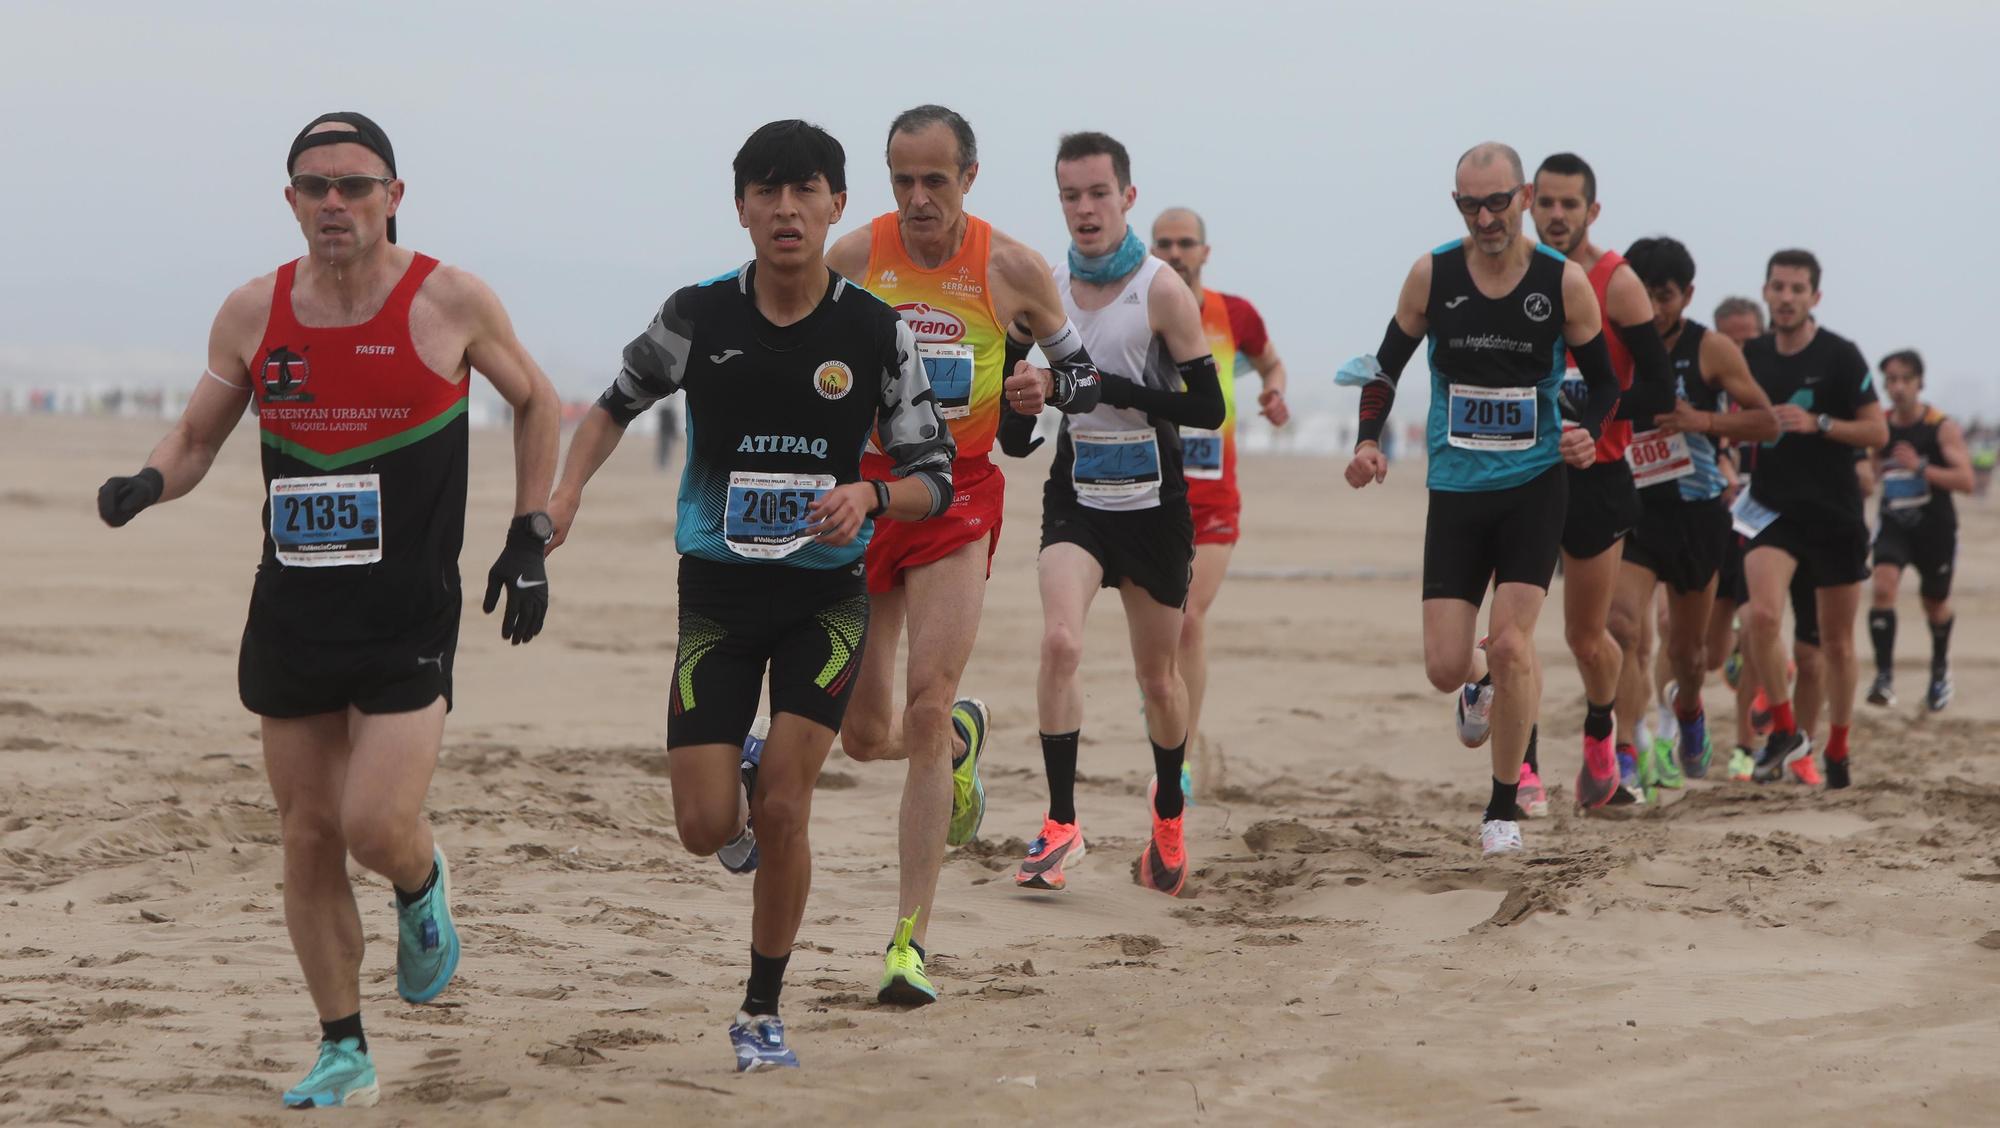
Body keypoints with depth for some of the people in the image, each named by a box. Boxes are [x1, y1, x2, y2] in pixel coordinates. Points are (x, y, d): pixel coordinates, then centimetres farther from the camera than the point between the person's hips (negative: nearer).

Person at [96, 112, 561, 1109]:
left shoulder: (449, 303, -6)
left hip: (408, 618, -3)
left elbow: (536, 403, 9)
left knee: (376, 825, -16)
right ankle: (343, 1054, 19)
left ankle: (423, 887, 21)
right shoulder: (253, 313, 2)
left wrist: (530, 540, 3)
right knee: (307, 839, 6)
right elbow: (195, 438, 12)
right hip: (292, 612, 4)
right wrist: (145, 484, -11)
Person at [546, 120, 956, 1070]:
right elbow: (620, 400, 12)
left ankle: (762, 1012, 7)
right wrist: (568, 488, -5)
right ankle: (746, 773, 34)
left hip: (827, 592, -1)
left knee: (782, 808, -11)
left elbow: (933, 479, -3)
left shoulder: (877, 331, -8)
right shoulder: (698, 317, -6)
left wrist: (869, 497, -24)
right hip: (717, 591, 1)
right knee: (706, 830, -5)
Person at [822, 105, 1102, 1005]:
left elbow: (1085, 375, 10)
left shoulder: (1012, 271, -3)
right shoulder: (851, 259, -3)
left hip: (959, 497, -2)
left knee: (926, 717, -14)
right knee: (865, 736, 4)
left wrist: (1044, 384, -12)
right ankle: (963, 737, 41)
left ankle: (909, 941, -10)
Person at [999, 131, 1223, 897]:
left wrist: (1114, 390, -24)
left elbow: (1209, 408, -14)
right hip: (1076, 496, 2)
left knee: (1157, 674, 11)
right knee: (1060, 641, -22)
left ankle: (1168, 816, 36)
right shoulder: (1045, 286, 1)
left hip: (1152, 505, -2)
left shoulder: (1162, 292, -12)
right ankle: (1061, 825, -18)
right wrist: (1016, 421, -4)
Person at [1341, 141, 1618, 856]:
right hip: (1455, 492, 2)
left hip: (1535, 484, -2)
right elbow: (1387, 365, 8)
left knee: (1511, 644, -14)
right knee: (1444, 670, -3)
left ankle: (1503, 812, 2)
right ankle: (1489, 683, 38)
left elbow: (1603, 379, 6)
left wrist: (1588, 432, -14)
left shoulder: (1564, 282, -5)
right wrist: (1368, 441, -8)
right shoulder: (1432, 275, -3)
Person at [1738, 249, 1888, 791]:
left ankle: (1837, 754, 22)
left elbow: (1878, 431, -7)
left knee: (1837, 643, 7)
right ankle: (1785, 732, -8)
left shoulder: (1840, 356, -6)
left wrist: (1817, 423, -19)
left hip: (1836, 513, -2)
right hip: (1773, 507, 2)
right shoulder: (1752, 356, 5)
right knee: (1763, 614, -23)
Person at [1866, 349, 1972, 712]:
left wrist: (1921, 468, -31)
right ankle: (1884, 677, -26)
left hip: (1935, 528, -1)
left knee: (1936, 603, 16)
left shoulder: (1943, 427, -13)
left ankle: (1941, 670, 44)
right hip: (1893, 524, 1)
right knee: (1883, 587, -23)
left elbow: (1966, 481, -21)